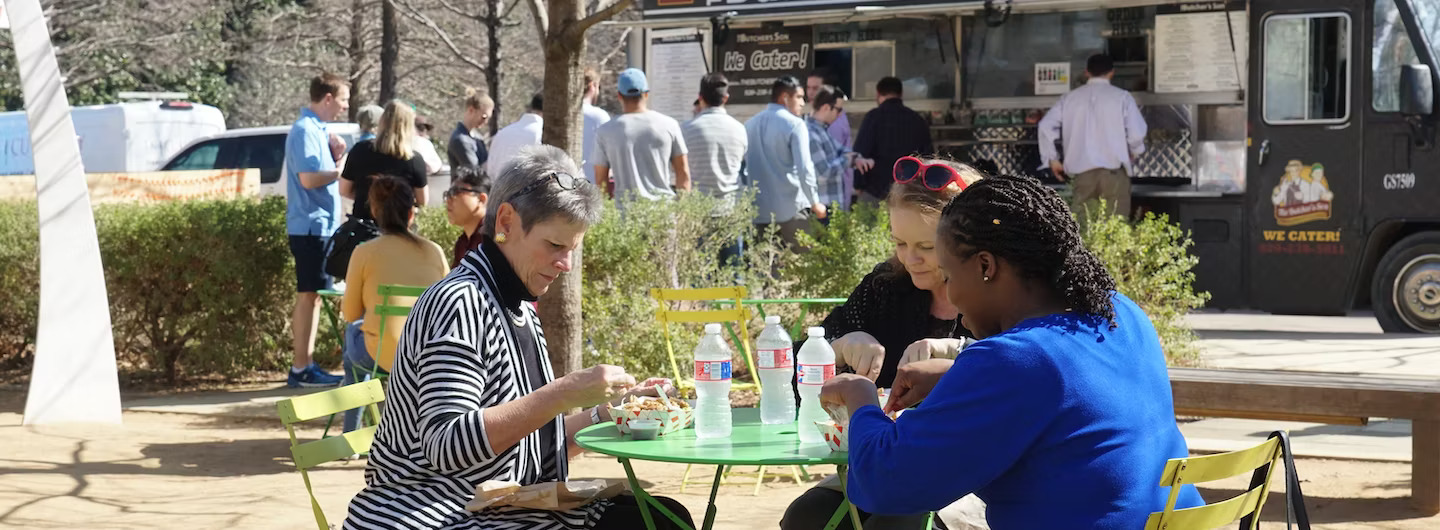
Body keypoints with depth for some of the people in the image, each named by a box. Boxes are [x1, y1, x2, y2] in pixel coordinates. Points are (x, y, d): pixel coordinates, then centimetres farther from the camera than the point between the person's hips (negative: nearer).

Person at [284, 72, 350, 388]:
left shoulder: (317, 129, 16)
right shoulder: (305, 131, -14)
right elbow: (308, 178, -23)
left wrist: (336, 155, 4)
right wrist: (342, 170, -12)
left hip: (320, 225, 10)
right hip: (310, 226, -10)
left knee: (312, 295, 12)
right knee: (308, 295, -7)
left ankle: (305, 366, 17)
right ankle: (301, 370, -4)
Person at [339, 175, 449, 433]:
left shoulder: (365, 252, -7)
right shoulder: (435, 252, 1)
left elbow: (350, 314, 2)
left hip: (383, 357, -3)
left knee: (353, 332, 32)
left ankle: (351, 434, 39)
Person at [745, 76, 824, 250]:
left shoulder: (750, 125, 12)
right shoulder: (794, 124, -6)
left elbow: (743, 166, 17)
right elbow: (804, 168, -13)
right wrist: (815, 203, -3)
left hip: (759, 211, 5)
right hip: (790, 209, -5)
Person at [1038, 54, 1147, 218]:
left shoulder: (1070, 98, 9)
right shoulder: (1122, 97, 1)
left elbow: (1046, 127, 4)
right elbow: (1136, 134, -5)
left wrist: (1052, 160, 13)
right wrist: (1132, 155, 15)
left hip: (1081, 172, 3)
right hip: (1114, 171, -2)